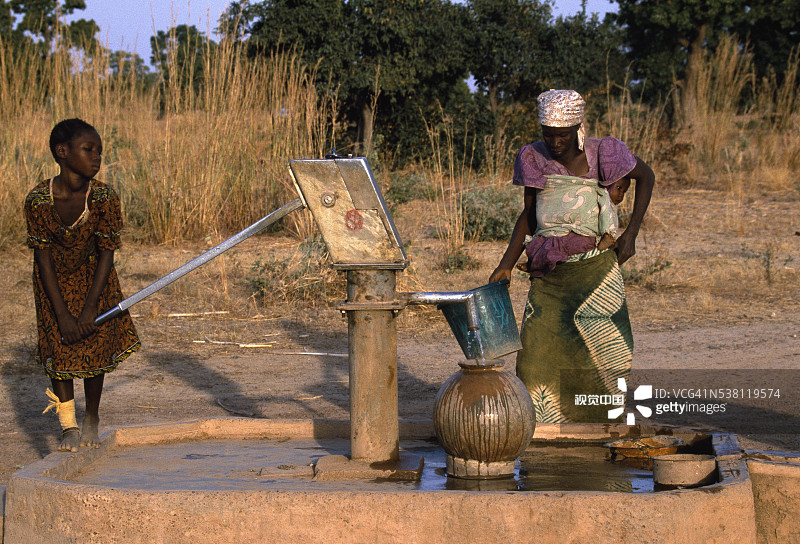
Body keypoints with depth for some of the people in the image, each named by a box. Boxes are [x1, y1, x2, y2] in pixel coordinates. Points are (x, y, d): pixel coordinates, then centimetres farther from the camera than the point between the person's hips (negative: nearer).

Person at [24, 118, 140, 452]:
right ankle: (68, 425, 8)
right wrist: (62, 315, -21)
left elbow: (106, 254, -18)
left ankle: (92, 416, 21)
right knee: (59, 344, -6)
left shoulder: (104, 198, -25)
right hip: (55, 277, 0)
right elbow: (43, 258, -19)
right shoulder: (38, 199, -26)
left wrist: (89, 310, -22)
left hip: (92, 275, 1)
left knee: (96, 343, -2)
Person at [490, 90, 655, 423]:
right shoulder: (533, 158, 3)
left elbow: (646, 177, 11)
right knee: (538, 350, -6)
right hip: (549, 272, 3)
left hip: (594, 267, -2)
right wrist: (506, 266, 4)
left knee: (603, 349, -3)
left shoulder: (601, 154, -5)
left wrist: (631, 233, 3)